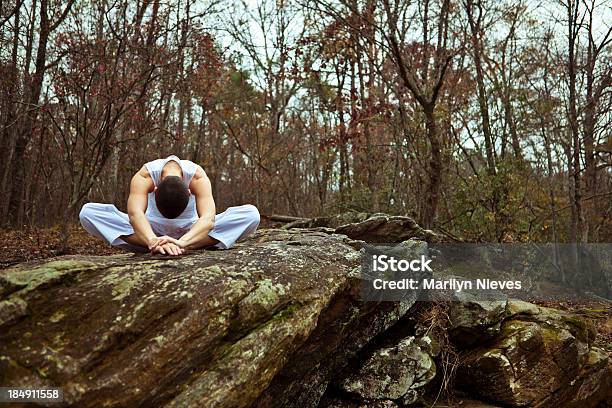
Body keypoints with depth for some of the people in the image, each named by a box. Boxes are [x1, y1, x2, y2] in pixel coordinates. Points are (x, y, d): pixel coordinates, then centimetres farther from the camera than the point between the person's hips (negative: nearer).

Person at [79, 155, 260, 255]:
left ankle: (188, 246, -35)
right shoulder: (144, 176, -27)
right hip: (154, 229, 1)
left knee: (252, 214, -28)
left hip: (190, 231, -1)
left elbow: (208, 218, -43)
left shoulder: (198, 177, -28)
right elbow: (135, 213, -43)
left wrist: (182, 242, -61)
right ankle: (154, 246, -36)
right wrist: (152, 241, -64)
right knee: (88, 212, -26)